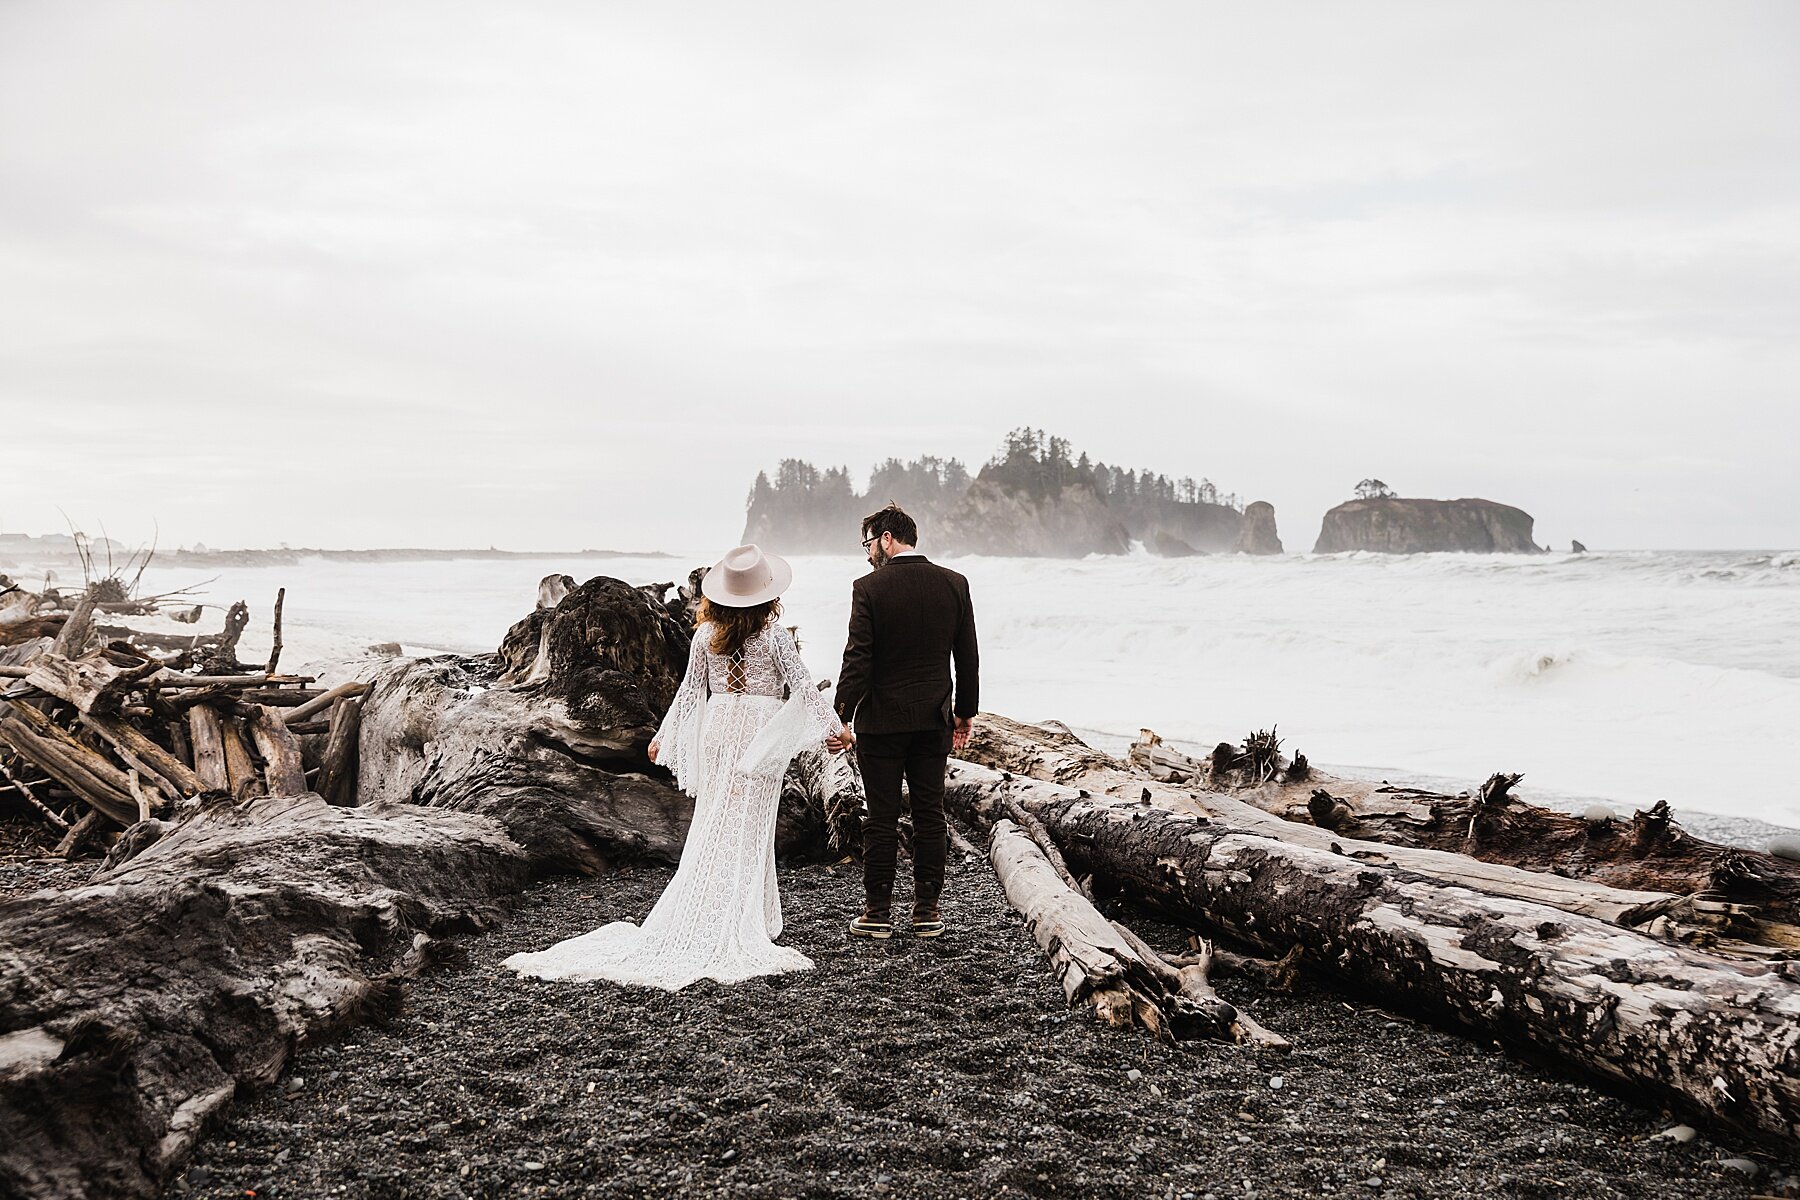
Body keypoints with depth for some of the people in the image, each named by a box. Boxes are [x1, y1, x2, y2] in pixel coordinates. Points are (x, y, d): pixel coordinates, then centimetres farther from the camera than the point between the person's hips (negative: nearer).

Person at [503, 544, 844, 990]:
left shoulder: (705, 635, 1)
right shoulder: (774, 636, -9)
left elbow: (690, 690, 6)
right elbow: (801, 686, -6)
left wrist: (665, 736, 16)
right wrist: (832, 722, 3)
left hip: (716, 729, 3)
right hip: (761, 734, -3)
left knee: (711, 827, 12)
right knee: (748, 831, 0)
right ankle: (735, 931, 2)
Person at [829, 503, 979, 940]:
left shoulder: (869, 588, -11)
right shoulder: (954, 583, 2)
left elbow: (858, 659, -14)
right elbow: (967, 655, 6)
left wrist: (843, 717, -8)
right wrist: (965, 712, 15)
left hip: (881, 721, -3)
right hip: (934, 720, 4)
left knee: (881, 819, 4)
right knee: (930, 815, 10)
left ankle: (878, 912, 11)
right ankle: (928, 910, 15)